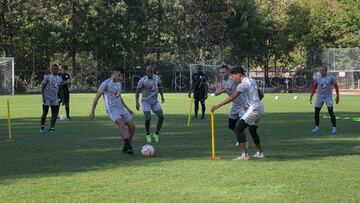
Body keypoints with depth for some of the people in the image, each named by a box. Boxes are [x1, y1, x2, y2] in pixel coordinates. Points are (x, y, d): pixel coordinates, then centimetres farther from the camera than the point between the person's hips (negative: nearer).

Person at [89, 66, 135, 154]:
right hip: (112, 110, -8)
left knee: (132, 126, -4)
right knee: (121, 124, -29)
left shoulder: (119, 83, 16)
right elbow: (96, 97, -5)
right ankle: (129, 146, -35)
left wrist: (128, 109, 26)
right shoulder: (106, 83, -7)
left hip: (121, 108, 8)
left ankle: (126, 147, 8)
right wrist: (92, 112, -5)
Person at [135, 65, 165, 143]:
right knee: (148, 119, -16)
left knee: (161, 117, -9)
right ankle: (148, 135, 10)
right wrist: (137, 102, -13)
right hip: (146, 102, -4)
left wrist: (162, 96, 18)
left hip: (155, 101, 4)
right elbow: (137, 91, -7)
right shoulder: (142, 80, -17)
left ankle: (156, 134, 6)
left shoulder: (157, 78, -4)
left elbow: (160, 86, 15)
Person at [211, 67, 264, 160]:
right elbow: (261, 95, 24)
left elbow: (232, 97, -22)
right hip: (260, 107, 10)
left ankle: (245, 155, -20)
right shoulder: (252, 81, 15)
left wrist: (218, 106, -22)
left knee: (238, 128, -11)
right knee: (252, 130, 27)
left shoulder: (243, 83, -14)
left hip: (253, 109, -10)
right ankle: (259, 153, 35)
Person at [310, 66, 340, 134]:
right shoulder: (317, 77, -3)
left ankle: (334, 128, -5)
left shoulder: (331, 78, -12)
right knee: (316, 112, 3)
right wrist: (311, 96, 9)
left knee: (331, 112, -13)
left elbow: (336, 86, 1)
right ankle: (317, 127, 16)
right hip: (320, 97, 4)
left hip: (328, 97, -4)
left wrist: (337, 96, -3)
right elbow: (314, 86, 12)